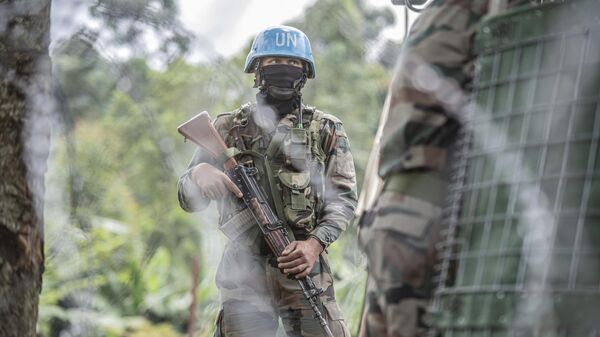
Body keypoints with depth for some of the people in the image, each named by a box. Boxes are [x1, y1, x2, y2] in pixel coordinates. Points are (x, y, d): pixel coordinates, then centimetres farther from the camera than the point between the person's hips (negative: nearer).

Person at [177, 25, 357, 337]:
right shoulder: (229, 128, 11)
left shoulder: (326, 130, 10)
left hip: (303, 267, 0)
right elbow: (188, 200, 9)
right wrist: (198, 175, -16)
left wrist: (316, 243, -12)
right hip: (244, 270, 0)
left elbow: (344, 196, 6)